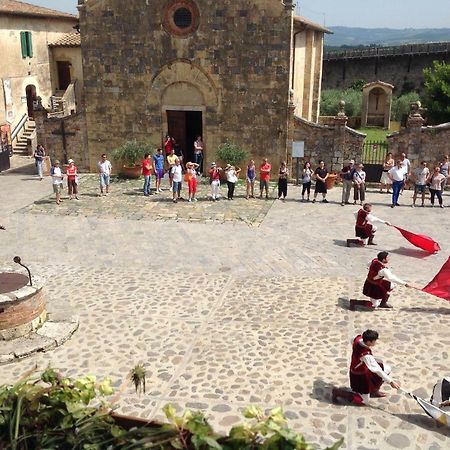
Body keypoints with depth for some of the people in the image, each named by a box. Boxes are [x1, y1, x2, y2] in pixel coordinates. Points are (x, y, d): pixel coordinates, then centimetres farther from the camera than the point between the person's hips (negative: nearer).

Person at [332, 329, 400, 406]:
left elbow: (352, 340, 7)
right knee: (365, 401, 3)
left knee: (387, 369, 9)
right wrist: (390, 381, -26)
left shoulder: (358, 338, -18)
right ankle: (337, 392, 7)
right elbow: (377, 370, -33)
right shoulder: (366, 355, -39)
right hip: (358, 376, -8)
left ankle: (374, 391, 25)